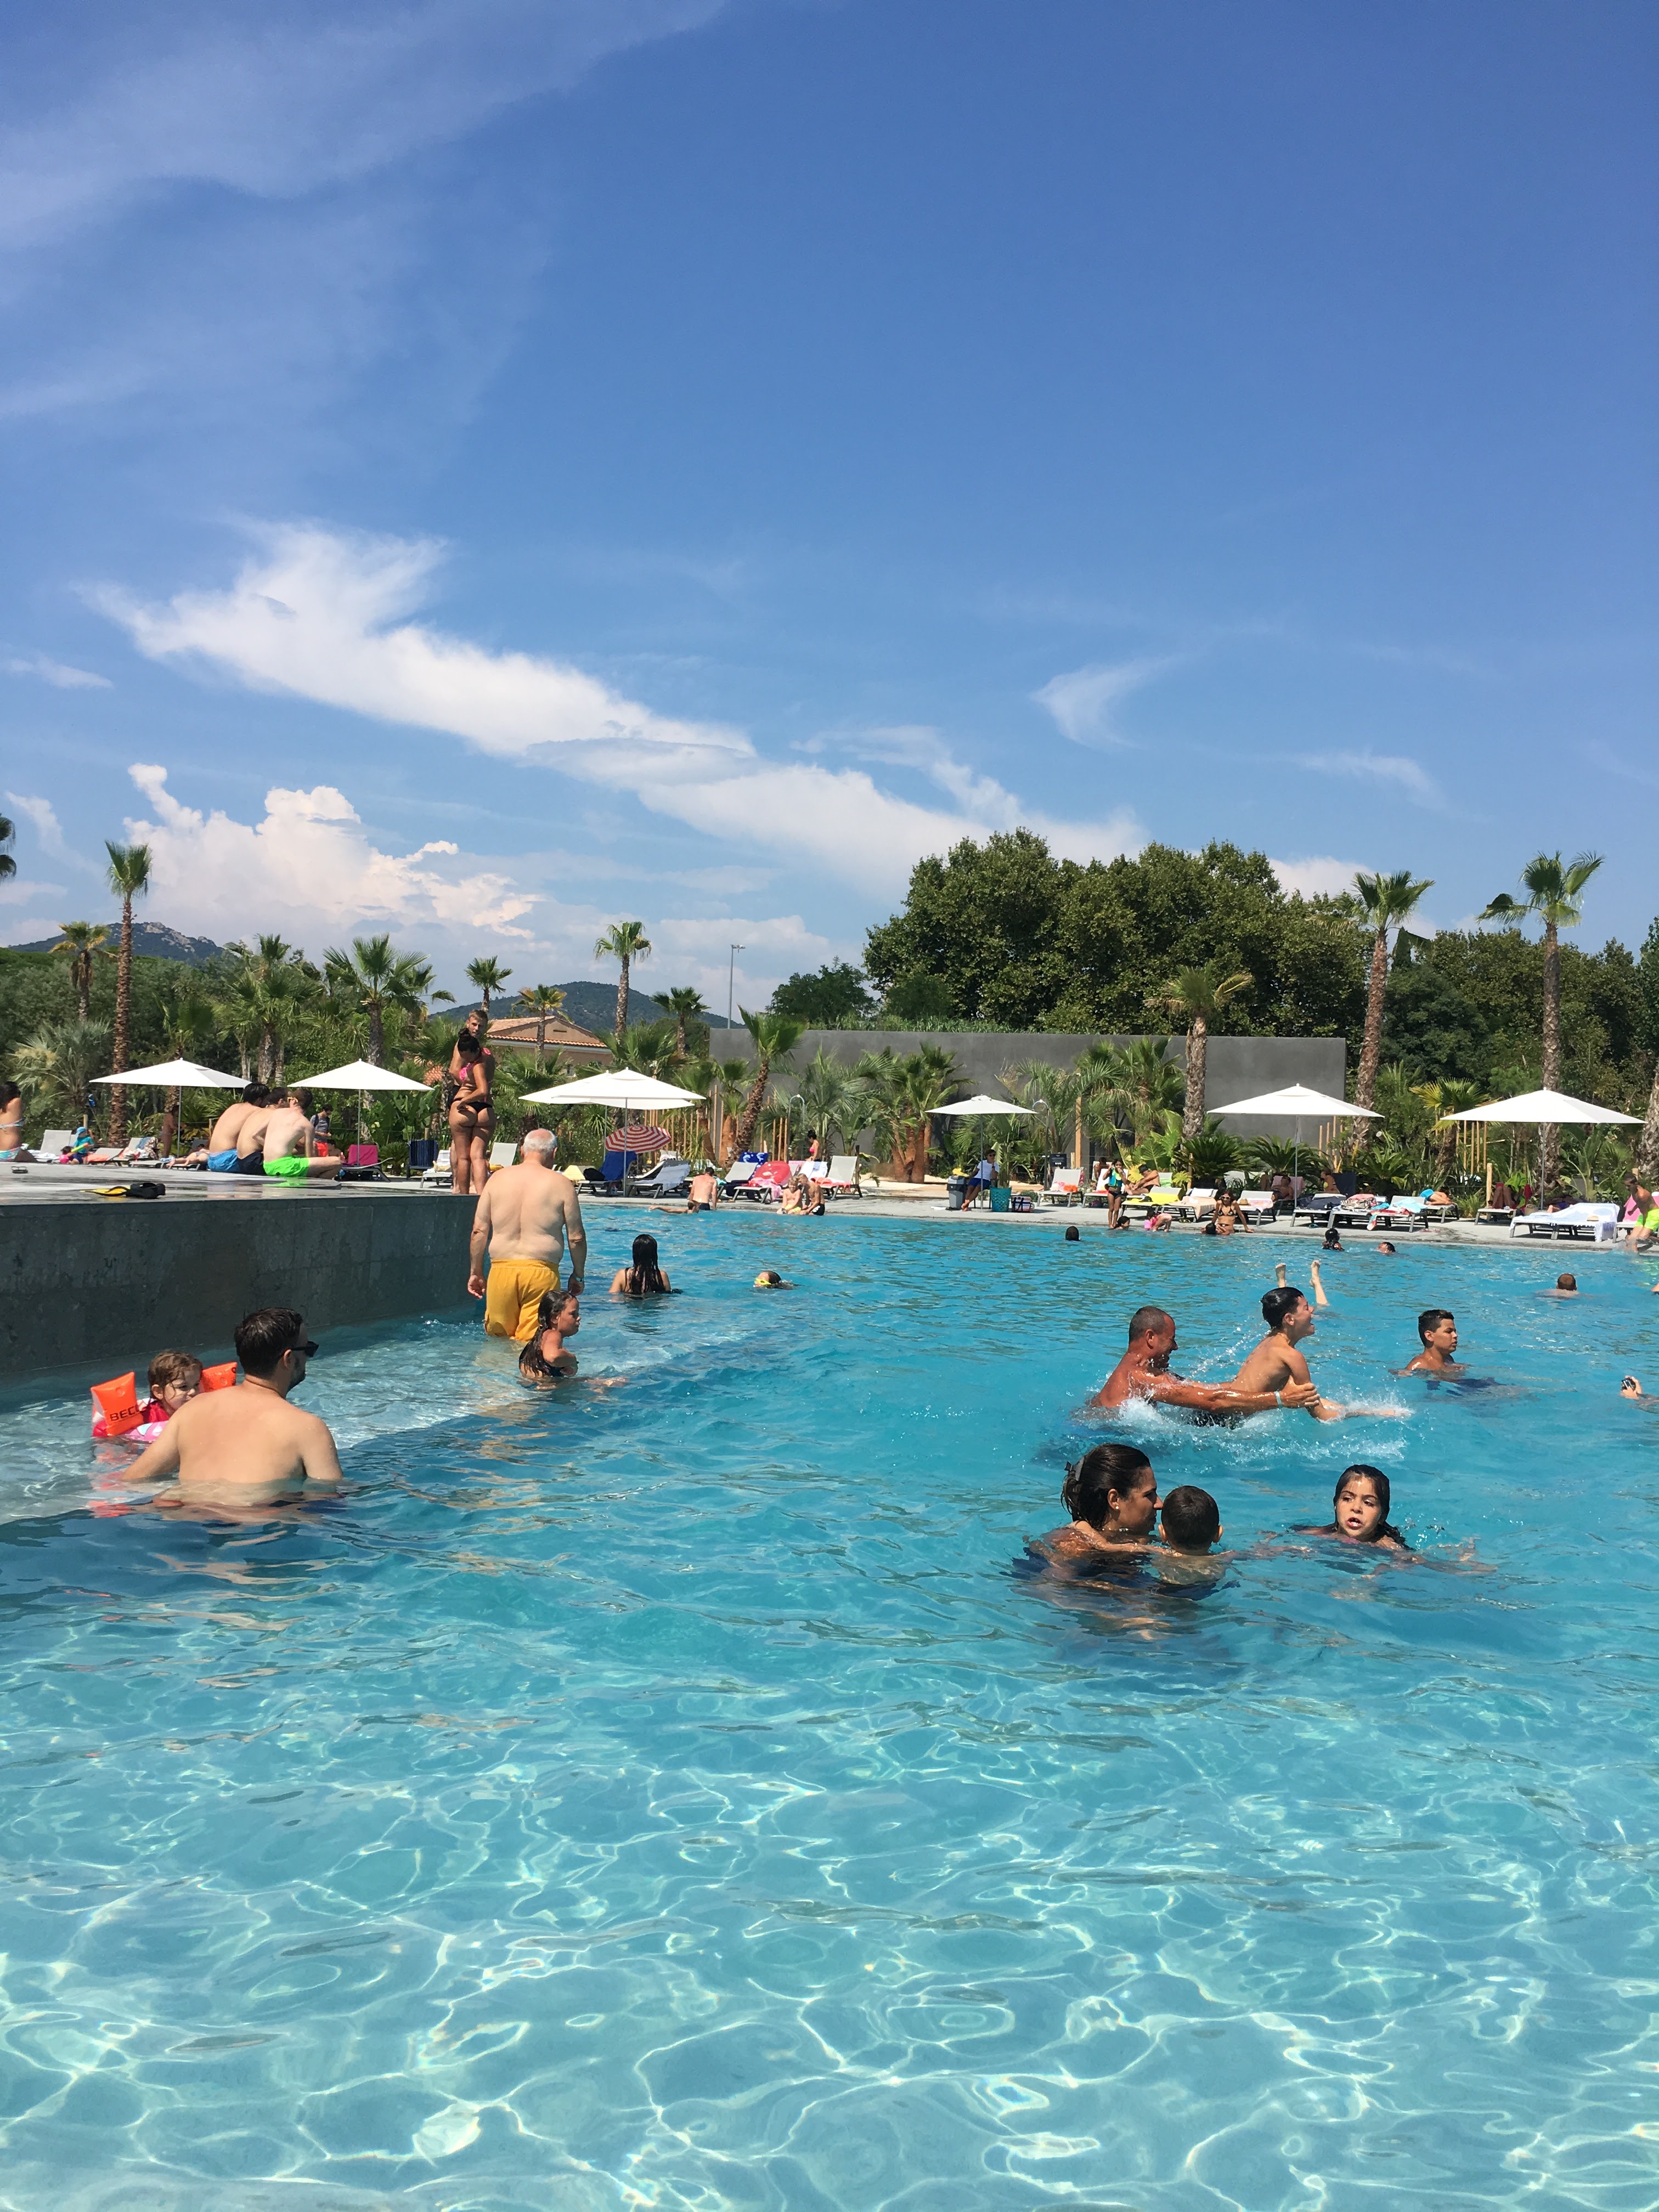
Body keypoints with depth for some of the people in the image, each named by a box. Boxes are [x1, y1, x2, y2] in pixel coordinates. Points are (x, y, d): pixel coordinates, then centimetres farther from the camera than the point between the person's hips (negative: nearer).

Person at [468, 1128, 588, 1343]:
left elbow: (479, 1231, 7)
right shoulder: (561, 1184, -1)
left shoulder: (497, 1179, 7)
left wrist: (476, 1273, 16)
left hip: (501, 1271, 2)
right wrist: (578, 1275, 13)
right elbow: (576, 1237, 0)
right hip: (541, 1273, -2)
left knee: (496, 1338, 15)